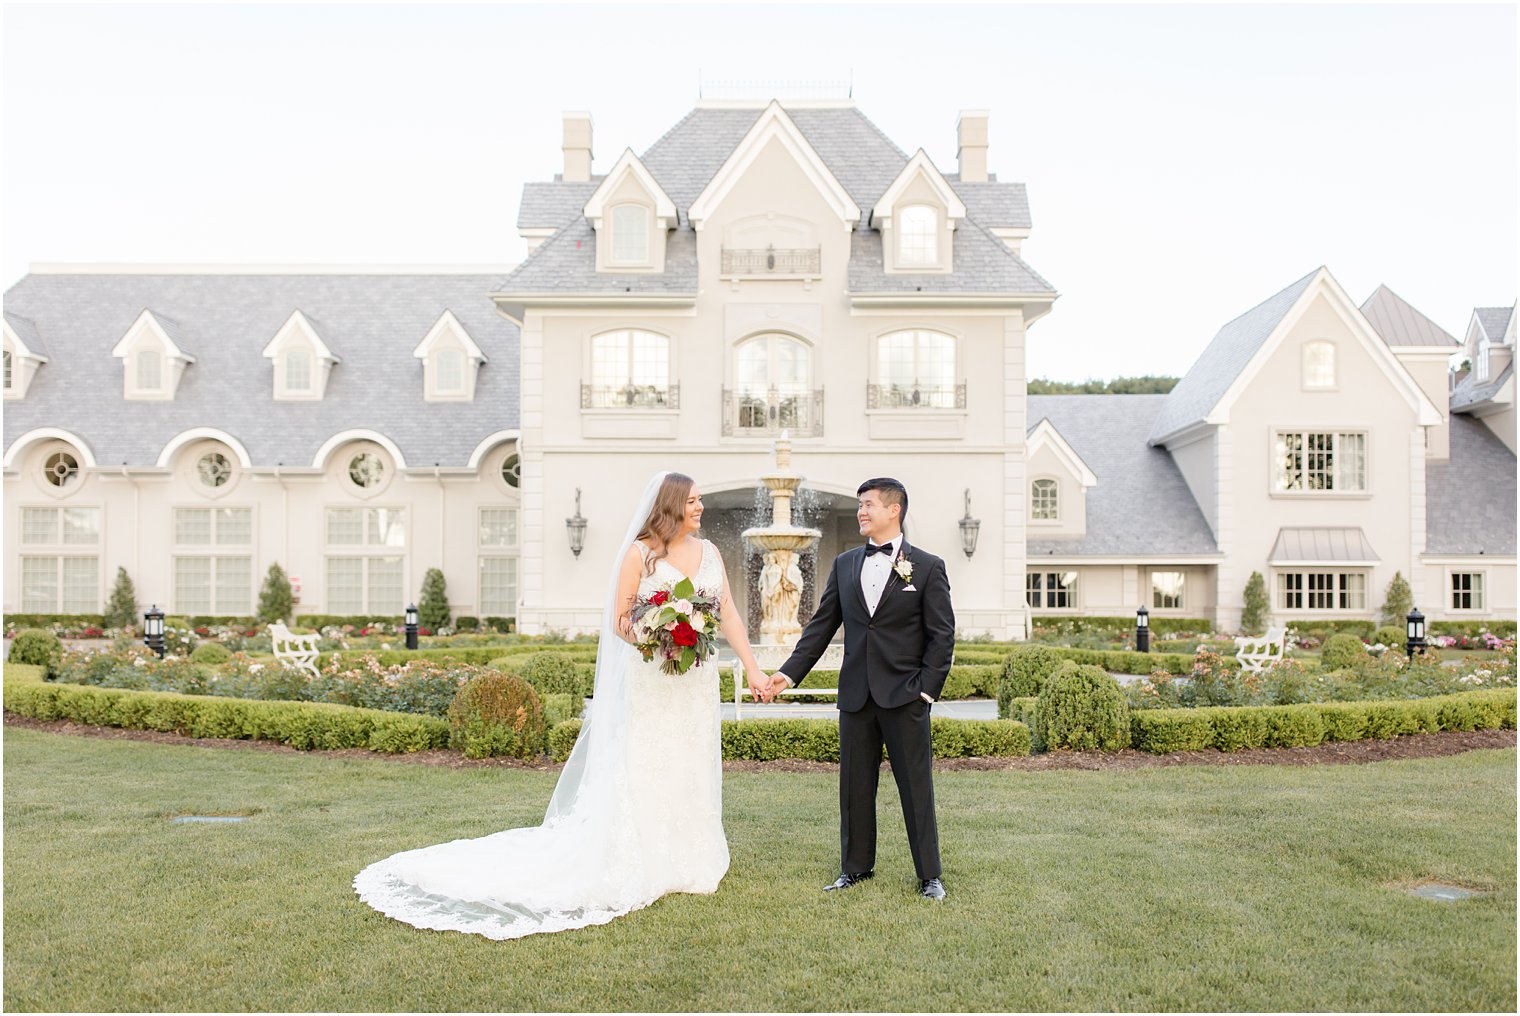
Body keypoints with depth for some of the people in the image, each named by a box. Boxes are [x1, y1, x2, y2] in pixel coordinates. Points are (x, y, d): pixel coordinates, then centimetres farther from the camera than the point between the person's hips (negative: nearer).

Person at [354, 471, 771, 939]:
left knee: (692, 771, 10)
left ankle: (686, 864, 23)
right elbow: (619, 623, -6)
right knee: (642, 771, 0)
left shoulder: (708, 551, 9)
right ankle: (639, 870, 11)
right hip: (649, 678, -5)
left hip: (697, 678, 5)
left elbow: (729, 615, 8)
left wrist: (753, 670, 3)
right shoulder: (639, 553, -5)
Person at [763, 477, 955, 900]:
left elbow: (942, 635, -2)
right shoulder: (845, 564, 10)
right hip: (856, 694, 4)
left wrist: (927, 689, -10)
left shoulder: (928, 567, -1)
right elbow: (821, 625, 10)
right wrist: (788, 673, 2)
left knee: (916, 787, 3)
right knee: (855, 785, 11)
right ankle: (856, 867, 25)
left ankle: (929, 875, 17)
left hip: (904, 694, -4)